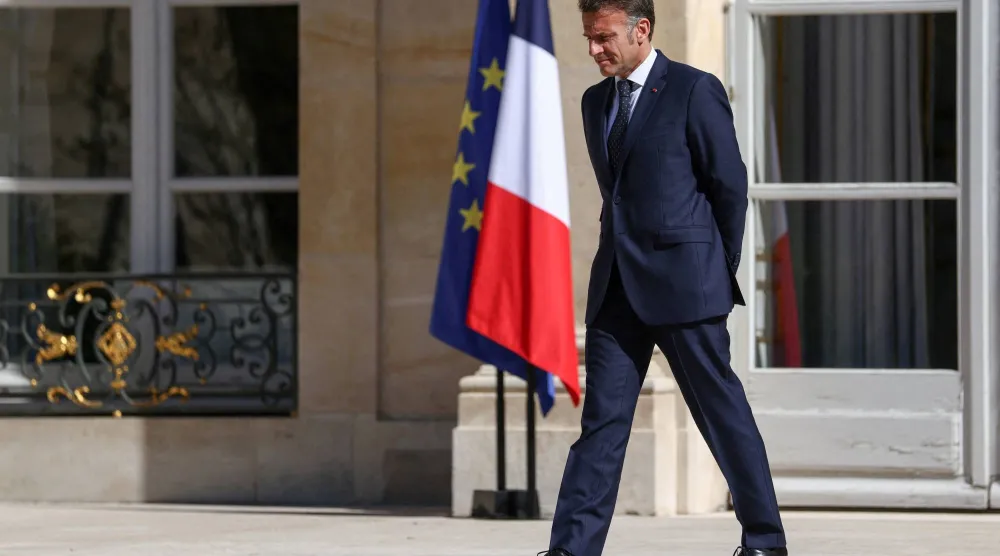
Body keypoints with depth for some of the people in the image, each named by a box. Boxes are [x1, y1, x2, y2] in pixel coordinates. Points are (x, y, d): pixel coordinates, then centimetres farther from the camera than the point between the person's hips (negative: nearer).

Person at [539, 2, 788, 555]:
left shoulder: (695, 91, -5)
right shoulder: (596, 101, 15)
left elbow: (730, 184, -3)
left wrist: (719, 272, 1)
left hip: (682, 282, -6)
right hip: (617, 284, 6)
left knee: (723, 411, 2)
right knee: (602, 416, 0)